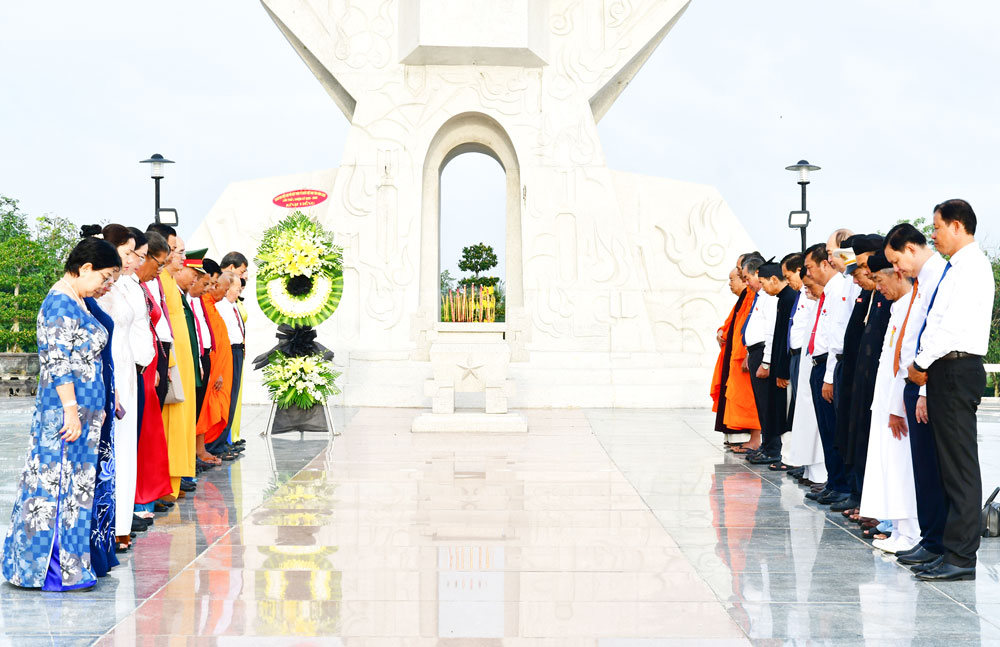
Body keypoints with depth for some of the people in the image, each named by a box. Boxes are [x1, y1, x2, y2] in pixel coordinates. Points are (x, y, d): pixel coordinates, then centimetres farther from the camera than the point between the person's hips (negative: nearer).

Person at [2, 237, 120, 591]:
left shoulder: (78, 302, 14)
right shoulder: (60, 304, -16)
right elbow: (57, 364, -21)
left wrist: (95, 408, 24)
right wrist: (71, 411, -22)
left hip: (82, 410, 10)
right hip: (66, 411, -10)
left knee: (76, 482, 13)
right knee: (59, 484, -3)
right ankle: (54, 570, 4)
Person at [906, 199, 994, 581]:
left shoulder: (971, 266, -10)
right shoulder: (959, 267, 19)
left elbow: (954, 323, -18)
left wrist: (922, 364, -11)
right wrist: (926, 365, 11)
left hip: (956, 370, -10)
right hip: (946, 370, 10)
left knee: (960, 466, -8)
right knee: (951, 464, 11)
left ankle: (961, 558, -7)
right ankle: (954, 549, 17)